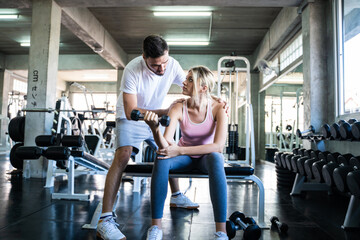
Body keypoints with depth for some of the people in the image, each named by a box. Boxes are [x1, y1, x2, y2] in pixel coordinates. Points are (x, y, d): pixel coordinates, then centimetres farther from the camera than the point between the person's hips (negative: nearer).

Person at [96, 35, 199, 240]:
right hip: (131, 119, -6)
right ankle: (105, 220, -23)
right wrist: (164, 112, -44)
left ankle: (176, 196, 35)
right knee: (122, 156, -25)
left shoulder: (172, 65, -17)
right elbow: (131, 112, -35)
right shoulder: (132, 70, -31)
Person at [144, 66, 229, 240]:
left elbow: (218, 146, -32)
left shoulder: (217, 108, -21)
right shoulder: (179, 109, -18)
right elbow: (165, 145, -26)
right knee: (162, 158, -31)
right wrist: (154, 128, -48)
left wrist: (180, 150, -36)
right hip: (185, 157, 2)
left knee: (215, 159, -38)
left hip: (207, 156, -1)